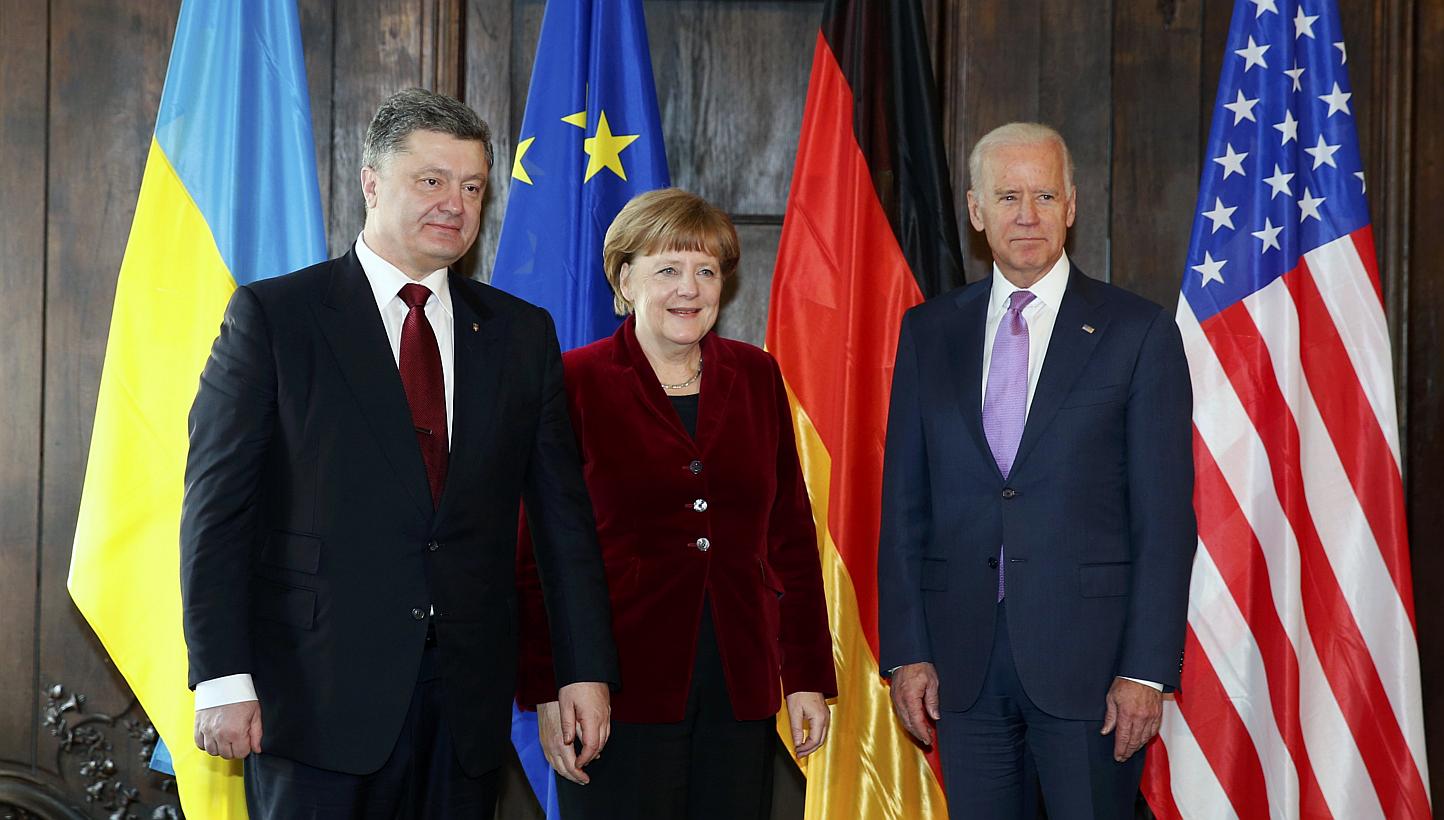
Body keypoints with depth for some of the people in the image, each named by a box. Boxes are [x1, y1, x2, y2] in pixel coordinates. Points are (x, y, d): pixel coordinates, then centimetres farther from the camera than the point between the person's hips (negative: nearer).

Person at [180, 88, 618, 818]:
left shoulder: (522, 333, 11)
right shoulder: (272, 315, 0)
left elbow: (562, 512, 11)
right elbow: (216, 505, -4)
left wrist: (586, 669, 4)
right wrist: (222, 678, -11)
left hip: (468, 702, 3)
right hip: (319, 697, -3)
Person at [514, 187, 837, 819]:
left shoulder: (755, 377, 10)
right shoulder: (576, 382, -2)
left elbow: (791, 535, 11)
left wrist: (808, 676, 7)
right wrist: (547, 693, -7)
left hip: (740, 693, 4)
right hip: (620, 691, -4)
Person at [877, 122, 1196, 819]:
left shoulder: (1138, 332, 0)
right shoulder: (929, 332, 9)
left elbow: (1165, 518, -3)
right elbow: (903, 504, 8)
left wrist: (1148, 669, -10)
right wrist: (906, 652, 1)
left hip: (1087, 655, -2)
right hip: (962, 658, 3)